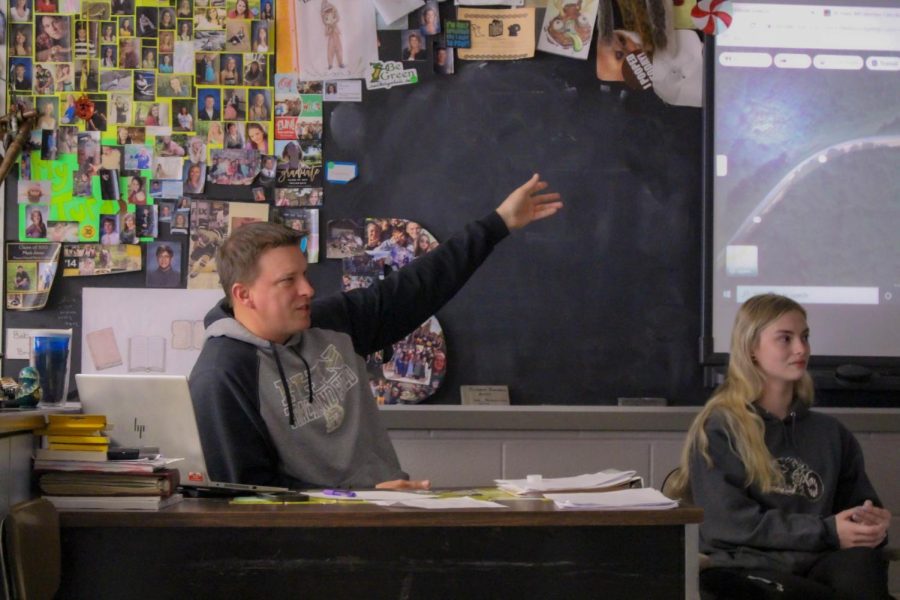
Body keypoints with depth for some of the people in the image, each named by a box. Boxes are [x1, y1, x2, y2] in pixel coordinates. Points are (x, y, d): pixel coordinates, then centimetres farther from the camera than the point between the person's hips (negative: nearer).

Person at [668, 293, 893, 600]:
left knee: (861, 562, -35)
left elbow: (860, 505, 29)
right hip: (747, 569, -5)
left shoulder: (831, 433, 23)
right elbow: (728, 523, -5)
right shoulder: (718, 428, 6)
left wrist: (872, 523, 2)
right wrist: (826, 532, -12)